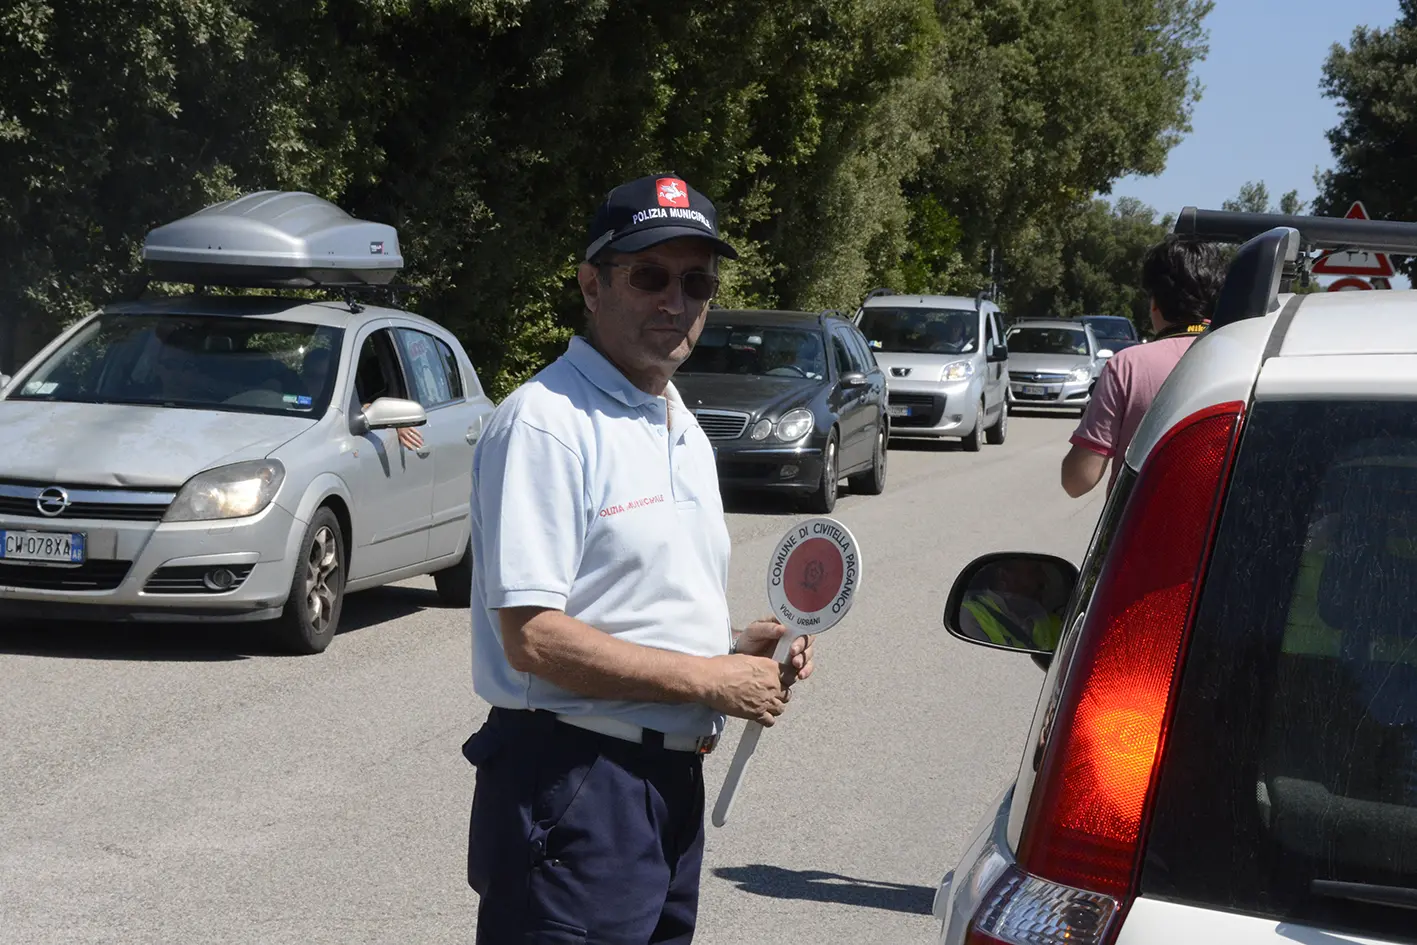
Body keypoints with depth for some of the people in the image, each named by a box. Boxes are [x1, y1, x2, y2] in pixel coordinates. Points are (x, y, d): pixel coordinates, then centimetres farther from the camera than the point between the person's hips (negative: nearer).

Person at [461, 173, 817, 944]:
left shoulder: (685, 432, 16)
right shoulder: (546, 422, -14)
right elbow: (532, 638, -21)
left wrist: (738, 645, 5)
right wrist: (710, 677, -16)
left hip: (673, 783, 9)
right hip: (572, 785, -9)